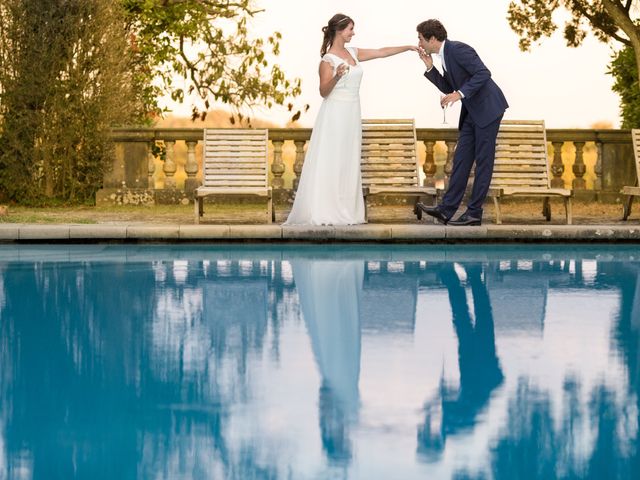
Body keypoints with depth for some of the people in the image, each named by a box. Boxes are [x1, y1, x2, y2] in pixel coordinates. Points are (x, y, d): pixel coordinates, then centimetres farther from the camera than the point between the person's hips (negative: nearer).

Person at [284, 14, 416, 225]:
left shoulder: (353, 53, 10)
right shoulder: (328, 59, -11)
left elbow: (381, 52, 15)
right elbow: (323, 91, -13)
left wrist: (408, 47, 14)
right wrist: (336, 77, -30)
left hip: (351, 114, 8)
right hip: (335, 114, -8)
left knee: (348, 163, 6)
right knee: (329, 162, -8)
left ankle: (344, 212, 8)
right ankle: (323, 212, -8)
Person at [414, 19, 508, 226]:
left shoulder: (458, 49, -17)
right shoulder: (445, 55, 12)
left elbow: (483, 73, -24)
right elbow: (449, 89, 15)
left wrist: (460, 94, -27)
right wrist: (430, 68, 5)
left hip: (488, 108, -10)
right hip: (472, 112, 10)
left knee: (483, 160, -3)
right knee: (461, 158, 7)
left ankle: (474, 212, 1)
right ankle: (446, 209, 8)